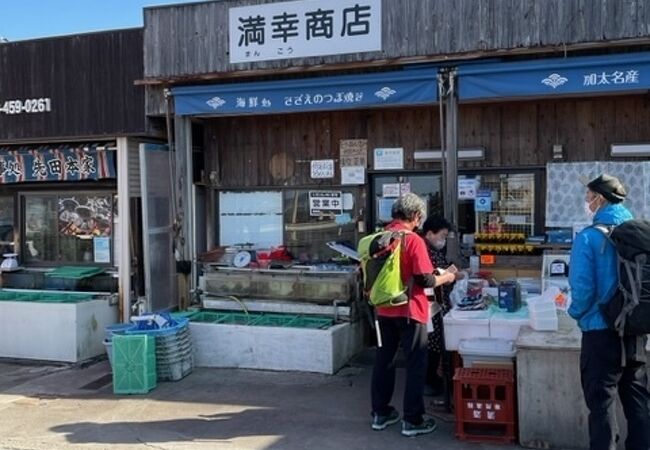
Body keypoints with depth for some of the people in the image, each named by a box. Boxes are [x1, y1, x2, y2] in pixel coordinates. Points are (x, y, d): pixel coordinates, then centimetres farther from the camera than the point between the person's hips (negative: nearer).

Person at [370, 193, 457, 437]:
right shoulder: (413, 240, -16)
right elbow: (425, 280, -17)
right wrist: (445, 278, 0)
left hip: (384, 310, 6)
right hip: (409, 311, -6)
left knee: (384, 360, 15)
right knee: (416, 364, 4)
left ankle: (380, 413, 23)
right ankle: (412, 420, 9)